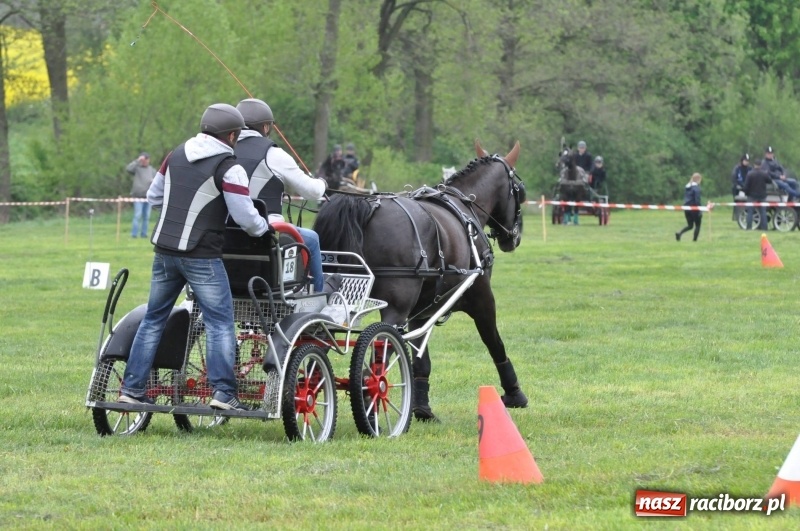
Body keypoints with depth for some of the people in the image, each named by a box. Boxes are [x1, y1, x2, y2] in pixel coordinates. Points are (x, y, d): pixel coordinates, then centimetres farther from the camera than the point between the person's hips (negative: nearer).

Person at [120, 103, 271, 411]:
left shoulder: (177, 156, 11)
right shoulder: (228, 168, -9)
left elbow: (154, 197, 20)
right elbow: (245, 217, -12)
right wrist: (265, 228, 7)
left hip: (164, 251, 6)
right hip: (201, 256, -6)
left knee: (153, 320, 14)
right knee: (220, 324, -2)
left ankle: (132, 388, 13)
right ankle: (223, 392, -9)